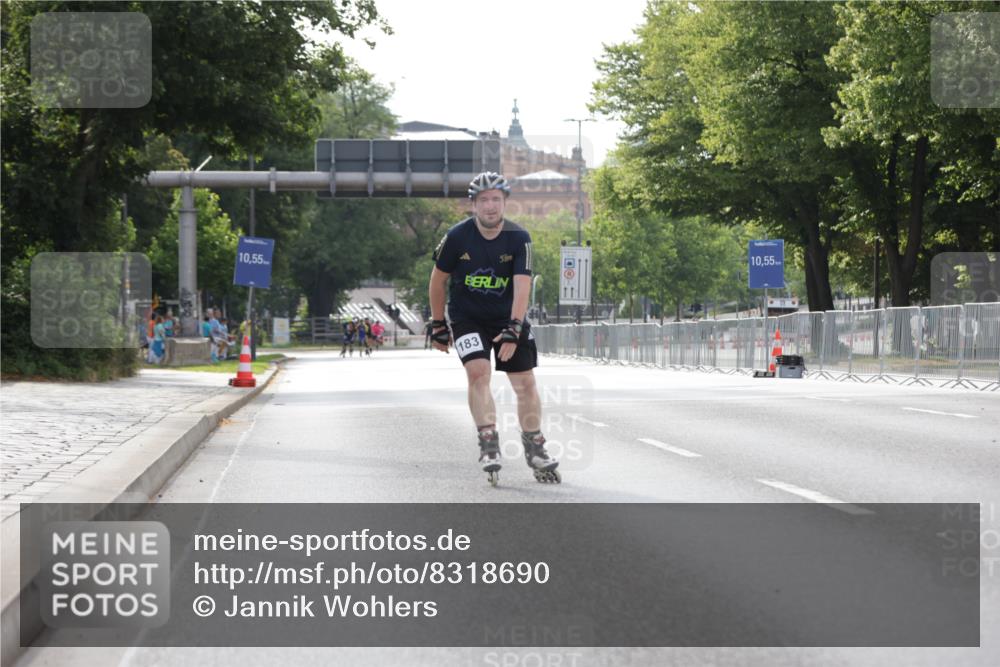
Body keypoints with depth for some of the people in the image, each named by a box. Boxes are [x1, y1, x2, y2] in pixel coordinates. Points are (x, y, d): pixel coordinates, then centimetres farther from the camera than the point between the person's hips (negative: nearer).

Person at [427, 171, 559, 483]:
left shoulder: (518, 238, -14)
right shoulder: (457, 237, -15)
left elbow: (522, 285, -22)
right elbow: (438, 279, -1)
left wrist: (513, 329, -32)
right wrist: (437, 325, 3)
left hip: (507, 317, 1)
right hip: (467, 317, -1)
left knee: (526, 383, 0)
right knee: (478, 371, -24)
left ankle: (534, 449, 18)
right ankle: (489, 446, -20)